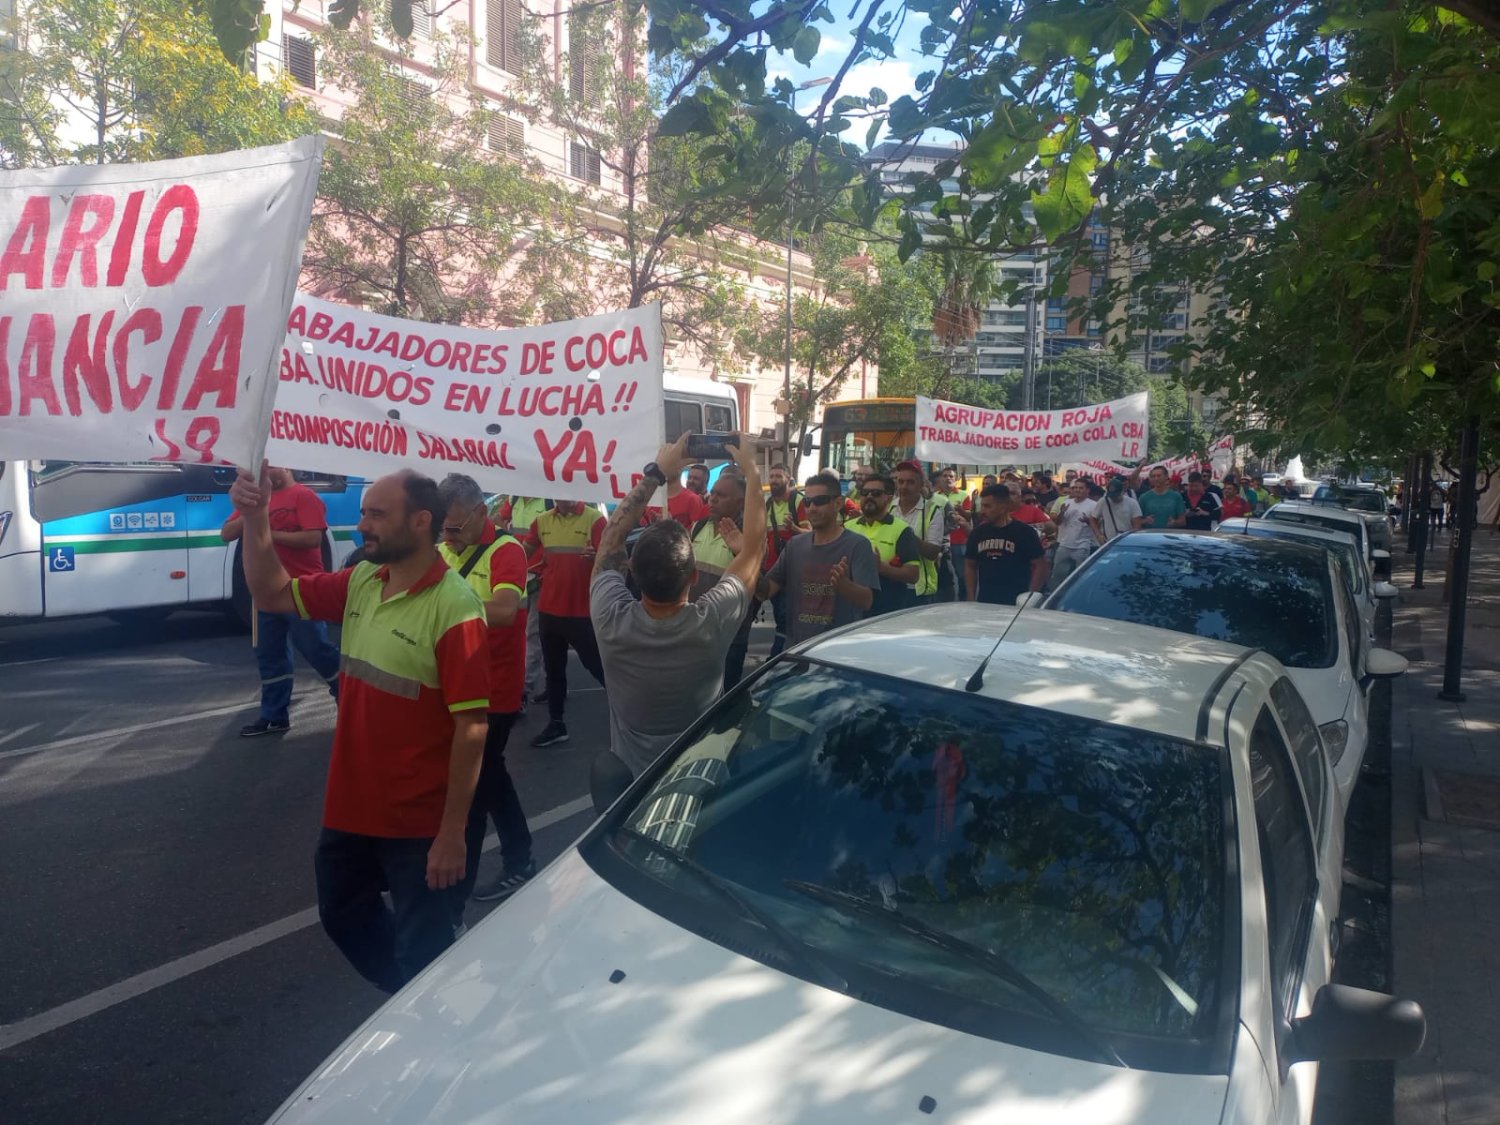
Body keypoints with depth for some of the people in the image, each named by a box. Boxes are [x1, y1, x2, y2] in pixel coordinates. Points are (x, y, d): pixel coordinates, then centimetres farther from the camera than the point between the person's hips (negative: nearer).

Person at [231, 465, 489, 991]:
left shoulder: (453, 608, -23)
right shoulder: (361, 582, 0)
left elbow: (471, 724, -23)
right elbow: (274, 594, 11)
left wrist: (453, 831, -21)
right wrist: (256, 521, -5)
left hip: (416, 822, -8)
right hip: (350, 806, 8)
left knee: (421, 953, 9)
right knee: (344, 916, 27)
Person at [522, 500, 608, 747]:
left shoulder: (594, 519, -10)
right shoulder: (542, 521, 5)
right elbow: (523, 553, 14)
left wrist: (596, 556, -35)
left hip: (583, 610, -5)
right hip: (549, 609, 5)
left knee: (597, 666, 2)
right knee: (553, 669, 15)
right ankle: (556, 724, 28)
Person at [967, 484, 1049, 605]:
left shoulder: (1024, 532, -5)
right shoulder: (978, 533, 6)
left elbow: (1040, 566, -4)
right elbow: (970, 566, 13)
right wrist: (971, 598, 5)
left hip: (1016, 603, -3)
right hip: (984, 602, 4)